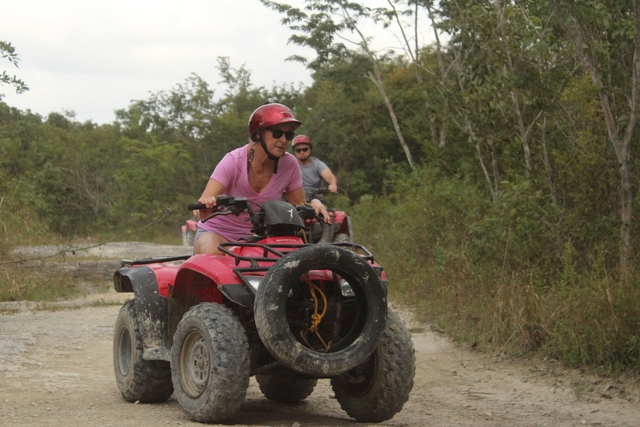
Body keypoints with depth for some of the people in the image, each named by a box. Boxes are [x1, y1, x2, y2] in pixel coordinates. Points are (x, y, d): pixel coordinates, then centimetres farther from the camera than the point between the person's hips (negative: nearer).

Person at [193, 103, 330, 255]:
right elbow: (205, 205, -29)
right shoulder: (234, 161, -20)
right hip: (219, 231, -3)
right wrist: (206, 203, -54)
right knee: (212, 254, -37)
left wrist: (314, 204, -22)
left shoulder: (289, 164, -11)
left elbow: (300, 205, 1)